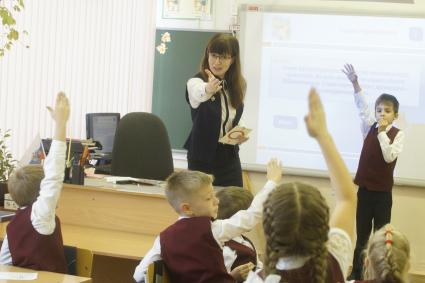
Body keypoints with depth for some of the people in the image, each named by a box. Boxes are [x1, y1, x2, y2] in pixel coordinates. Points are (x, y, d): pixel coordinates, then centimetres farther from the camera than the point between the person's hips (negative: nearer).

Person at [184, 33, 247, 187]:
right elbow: (198, 93, -40)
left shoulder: (239, 85, 2)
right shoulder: (195, 82, -14)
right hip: (202, 158, -4)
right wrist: (208, 90, -62)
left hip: (230, 157, 4)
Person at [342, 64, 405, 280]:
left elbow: (389, 156, -19)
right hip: (365, 188, 3)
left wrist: (382, 132, -21)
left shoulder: (398, 134, -6)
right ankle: (356, 274, 17)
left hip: (383, 191, -3)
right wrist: (355, 83, -20)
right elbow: (362, 107, -7)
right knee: (362, 235, 10)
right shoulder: (369, 128, 2)